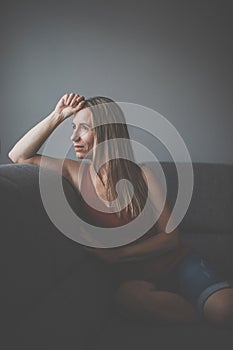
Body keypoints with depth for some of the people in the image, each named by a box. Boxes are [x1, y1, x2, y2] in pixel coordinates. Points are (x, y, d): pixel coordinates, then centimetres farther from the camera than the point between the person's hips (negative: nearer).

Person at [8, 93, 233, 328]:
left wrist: (116, 254, -17)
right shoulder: (76, 173, 1)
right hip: (134, 275, 3)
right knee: (129, 296, -36)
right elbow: (19, 156, 6)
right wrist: (57, 115, -4)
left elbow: (170, 237, -6)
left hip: (177, 263, -2)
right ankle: (209, 318, -13)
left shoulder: (142, 176, -7)